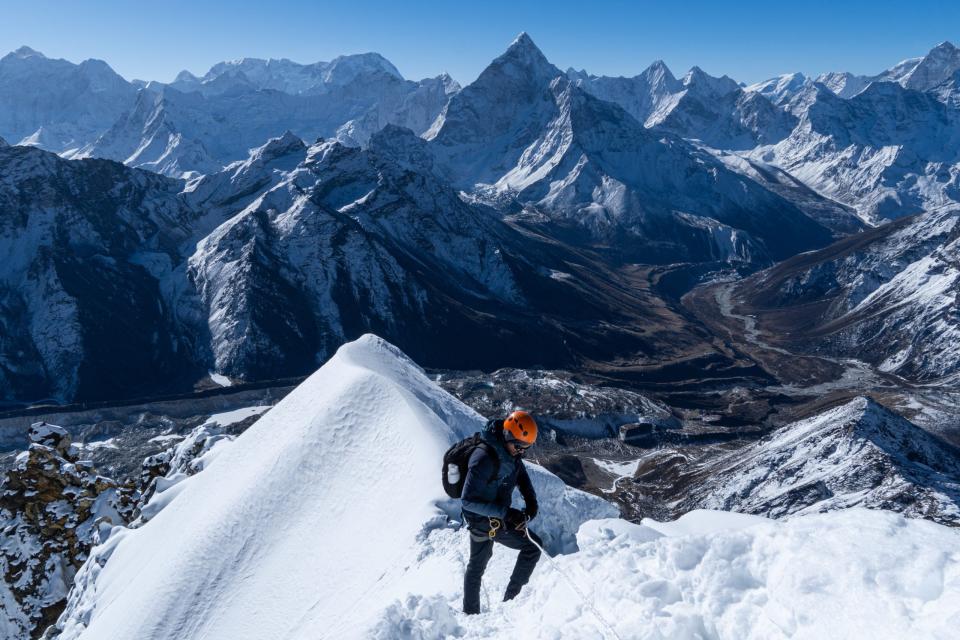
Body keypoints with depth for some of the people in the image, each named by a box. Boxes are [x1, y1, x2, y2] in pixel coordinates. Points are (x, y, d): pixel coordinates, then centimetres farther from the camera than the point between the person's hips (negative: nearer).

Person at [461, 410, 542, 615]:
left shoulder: (511, 453, -5)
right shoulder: (484, 458, -32)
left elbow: (521, 475, 13)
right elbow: (469, 500, -31)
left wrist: (531, 502, -6)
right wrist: (506, 512, -33)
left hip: (501, 519, 8)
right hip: (481, 522, -8)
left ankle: (511, 597, 20)